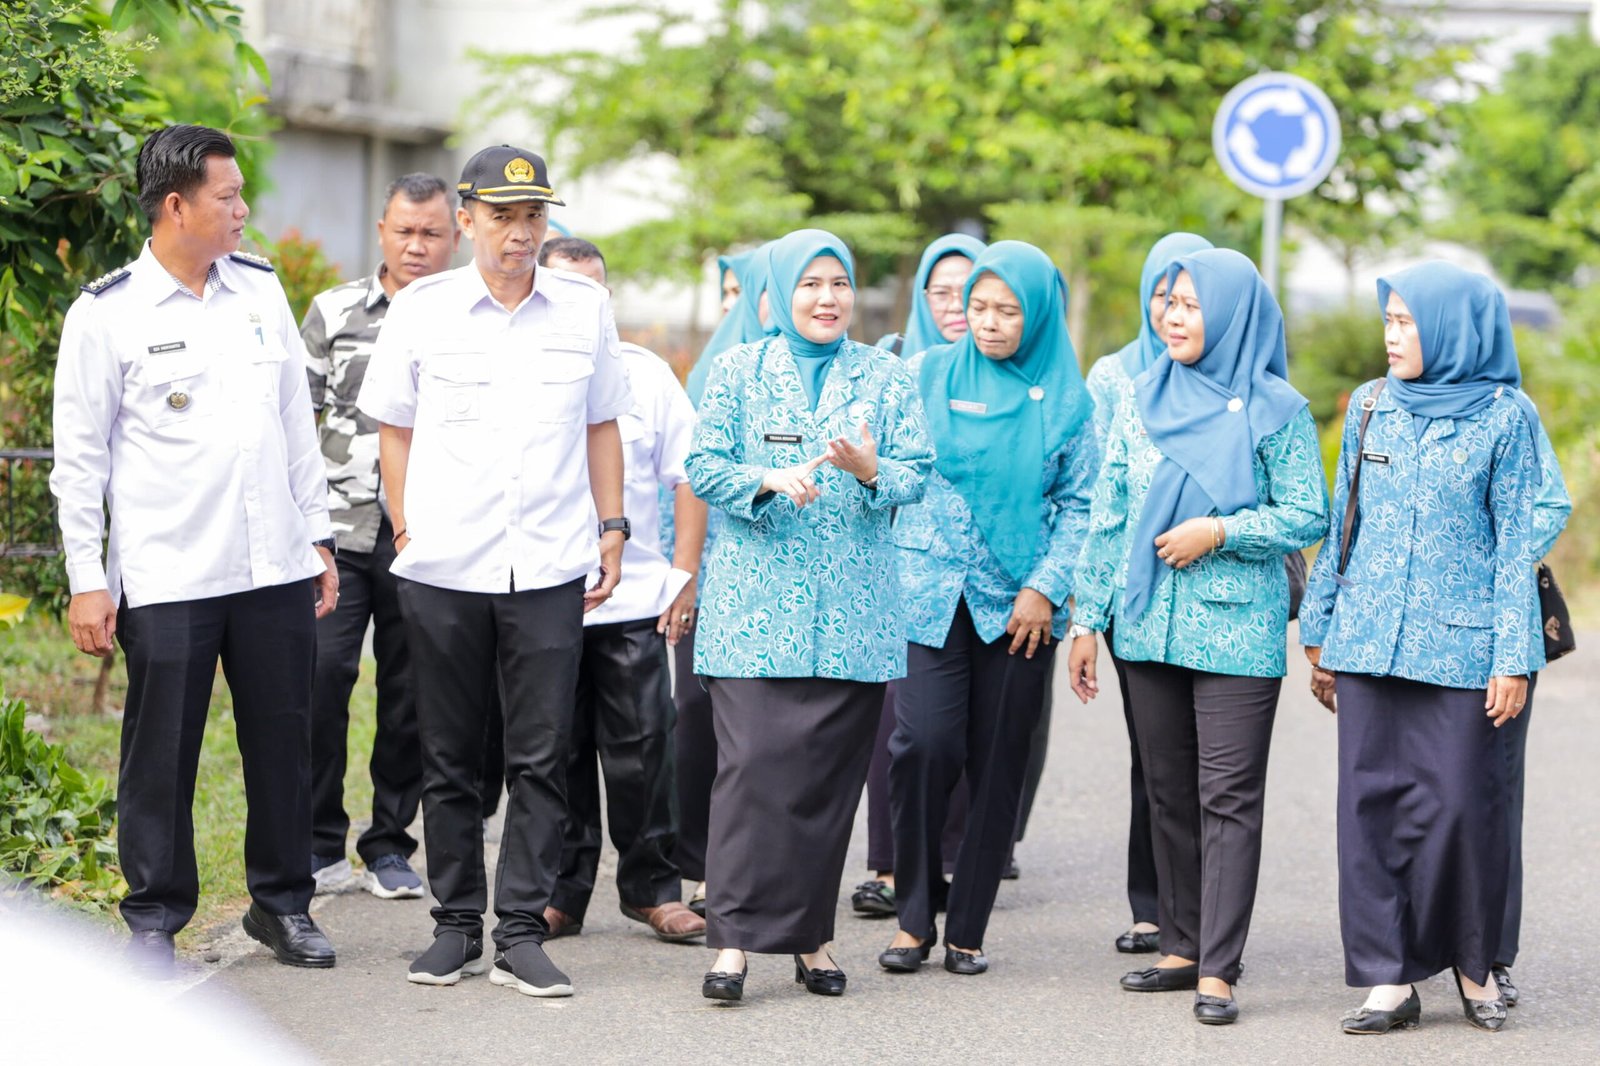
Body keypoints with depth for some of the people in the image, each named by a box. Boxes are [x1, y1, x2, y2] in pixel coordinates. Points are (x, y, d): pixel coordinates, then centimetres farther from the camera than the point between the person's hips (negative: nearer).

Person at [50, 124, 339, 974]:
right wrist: (87, 579, -6)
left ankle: (283, 902, 24)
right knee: (161, 754, 2)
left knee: (282, 739, 10)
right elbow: (79, 457, -3)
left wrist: (318, 536, 13)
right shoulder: (106, 315, -5)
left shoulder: (261, 288, 9)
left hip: (276, 567, 4)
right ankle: (154, 920, 14)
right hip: (166, 577, -4)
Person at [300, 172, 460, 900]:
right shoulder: (334, 313, 8)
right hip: (340, 527, 0)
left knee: (410, 696, 5)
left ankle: (390, 846, 17)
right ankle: (320, 845, 3)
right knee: (320, 676, -9)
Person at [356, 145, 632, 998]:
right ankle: (456, 926, 17)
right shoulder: (422, 308, 2)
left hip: (549, 568, 0)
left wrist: (611, 526, 9)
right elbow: (395, 427, 9)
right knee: (449, 758, 7)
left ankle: (522, 934, 5)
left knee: (540, 759, -1)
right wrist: (406, 529, 4)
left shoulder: (585, 308, 6)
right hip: (442, 571, 0)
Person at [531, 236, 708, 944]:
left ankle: (652, 887, 13)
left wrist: (684, 575, 3)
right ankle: (561, 892, 13)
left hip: (633, 601, 1)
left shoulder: (646, 374, 8)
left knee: (641, 749, 2)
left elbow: (688, 478, 10)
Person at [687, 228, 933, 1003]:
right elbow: (703, 466, 3)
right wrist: (770, 480, -15)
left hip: (853, 612, 2)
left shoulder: (886, 377, 10)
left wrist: (872, 472, -18)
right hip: (754, 602, -2)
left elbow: (917, 472, 4)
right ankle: (735, 936, -8)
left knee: (831, 769, 3)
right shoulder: (738, 370, 7)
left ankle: (808, 933, 13)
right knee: (752, 760, -11)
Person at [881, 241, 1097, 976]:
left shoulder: (1065, 397, 5)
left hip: (1020, 605, 1)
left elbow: (1081, 504, 4)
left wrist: (1046, 588, -6)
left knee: (998, 764, 3)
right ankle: (913, 919, 1)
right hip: (931, 591, -1)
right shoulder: (929, 374, 5)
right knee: (924, 743, -14)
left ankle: (967, 929, 14)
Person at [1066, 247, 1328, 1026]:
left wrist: (1219, 532, -15)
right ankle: (1183, 946, 20)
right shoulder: (1141, 399, 8)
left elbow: (1308, 517, -4)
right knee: (1169, 792, 10)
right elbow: (1108, 515, 10)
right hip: (1149, 625, 5)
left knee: (1229, 798, -5)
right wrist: (1087, 618, 8)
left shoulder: (1275, 409, -3)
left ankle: (1218, 970, -4)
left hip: (1238, 632, -4)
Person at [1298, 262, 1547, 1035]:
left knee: (1460, 804, -3)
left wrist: (1514, 658, -6)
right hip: (1368, 643, 4)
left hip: (1460, 646, -4)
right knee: (1373, 802, 1)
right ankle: (1389, 978, 8)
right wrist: (1318, 632, 14)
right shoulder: (1370, 406, 10)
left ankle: (1474, 961, 17)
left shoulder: (1504, 417, -1)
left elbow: (1517, 541, -1)